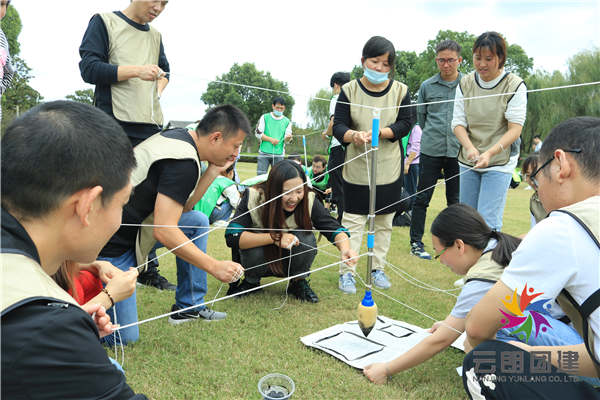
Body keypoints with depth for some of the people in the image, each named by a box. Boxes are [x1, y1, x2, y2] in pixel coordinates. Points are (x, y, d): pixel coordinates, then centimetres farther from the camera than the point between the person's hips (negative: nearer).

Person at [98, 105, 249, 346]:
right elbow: (164, 231, -27)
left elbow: (182, 206, 12)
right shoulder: (184, 162, -23)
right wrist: (215, 267, -21)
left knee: (198, 221, 8)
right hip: (111, 244, -10)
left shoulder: (179, 136, 6)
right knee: (124, 338, -5)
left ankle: (189, 307, 13)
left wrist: (214, 171, 3)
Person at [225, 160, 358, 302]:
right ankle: (251, 281, 1)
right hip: (260, 262, -1)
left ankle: (299, 282, -1)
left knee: (306, 238, -29)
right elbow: (231, 236, -31)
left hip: (291, 263, 1)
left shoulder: (308, 201, -20)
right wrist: (274, 237, -38)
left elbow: (334, 228, -18)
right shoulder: (253, 197, -26)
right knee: (255, 250, -34)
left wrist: (345, 248, -41)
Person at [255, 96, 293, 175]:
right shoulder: (265, 117, 6)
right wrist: (271, 139, -13)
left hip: (279, 154, 1)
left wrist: (288, 137, -20)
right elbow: (258, 134, 1)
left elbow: (287, 135, 5)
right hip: (264, 152, -1)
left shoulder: (287, 121, 11)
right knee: (260, 175, -4)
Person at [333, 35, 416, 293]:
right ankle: (347, 272, 11)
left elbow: (406, 123, -4)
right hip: (357, 168, -2)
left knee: (384, 222, 10)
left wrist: (380, 132, -21)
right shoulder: (349, 90, -2)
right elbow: (338, 126, -8)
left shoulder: (400, 91, 2)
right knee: (353, 221, 0)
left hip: (389, 168, 2)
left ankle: (378, 268, 26)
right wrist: (354, 135, -30)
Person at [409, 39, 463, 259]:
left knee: (455, 199, 8)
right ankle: (416, 242, 12)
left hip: (457, 150, 1)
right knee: (422, 197, 2)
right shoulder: (427, 86, 5)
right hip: (430, 150, 0)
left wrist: (463, 139, 9)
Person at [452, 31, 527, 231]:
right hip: (468, 162, 4)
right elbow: (458, 123, 0)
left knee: (488, 222, -10)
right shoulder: (465, 84, 3)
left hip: (500, 163, -4)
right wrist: (470, 148, -19)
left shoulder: (515, 86, -7)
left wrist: (490, 153, -27)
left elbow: (515, 129, -12)